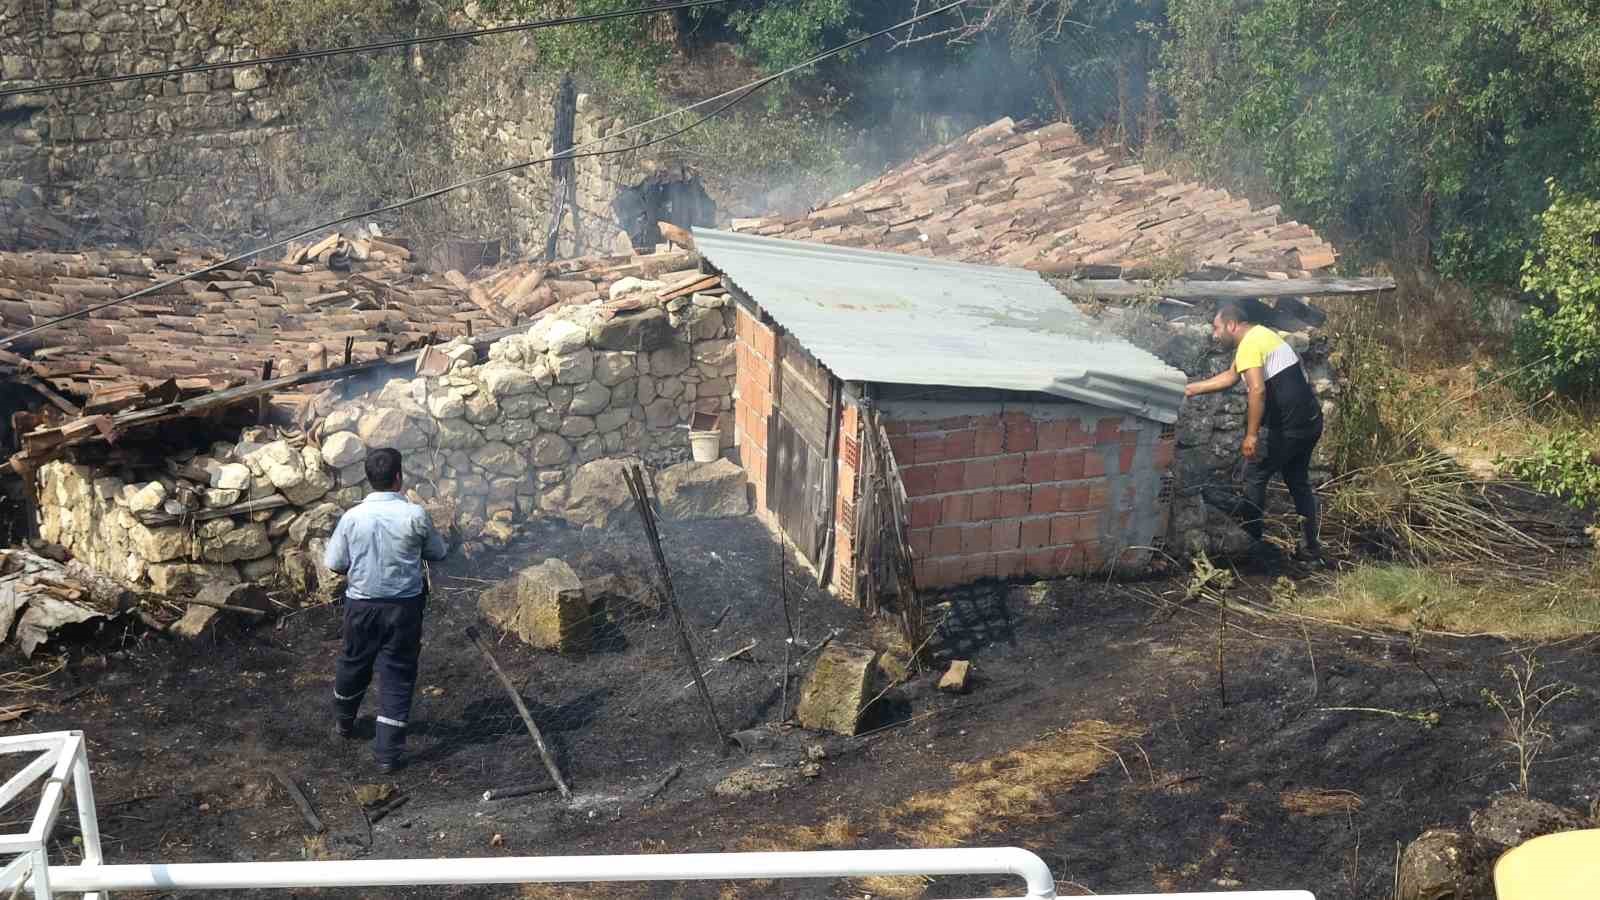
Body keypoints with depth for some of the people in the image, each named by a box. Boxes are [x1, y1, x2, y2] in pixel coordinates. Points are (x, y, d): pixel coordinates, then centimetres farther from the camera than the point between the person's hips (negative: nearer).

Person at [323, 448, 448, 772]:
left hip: (362, 604, 2)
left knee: (354, 663, 23)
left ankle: (343, 722, 47)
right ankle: (388, 753, 6)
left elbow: (334, 563, -3)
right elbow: (438, 553, 1)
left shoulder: (352, 517, -11)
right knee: (397, 675, 6)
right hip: (404, 606, -2)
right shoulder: (415, 516, -15)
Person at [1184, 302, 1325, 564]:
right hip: (1311, 421, 9)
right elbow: (1230, 377, 28)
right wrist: (1191, 389, 30)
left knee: (1255, 476, 3)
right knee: (1298, 481, 18)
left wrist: (1251, 435, -24)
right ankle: (1309, 546, 21)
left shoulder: (1248, 345, -13)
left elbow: (1257, 390, -25)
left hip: (1289, 425, -9)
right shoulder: (1259, 335, 19)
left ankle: (1251, 542, 8)